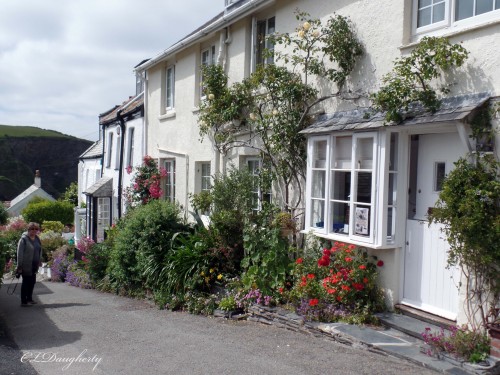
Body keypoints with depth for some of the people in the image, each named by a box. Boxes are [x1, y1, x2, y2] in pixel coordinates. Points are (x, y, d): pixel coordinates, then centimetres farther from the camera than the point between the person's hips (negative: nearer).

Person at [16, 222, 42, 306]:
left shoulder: (37, 238, 7)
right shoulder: (24, 239, -13)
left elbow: (39, 251, 16)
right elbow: (20, 253, -14)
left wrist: (39, 262, 13)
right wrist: (19, 266, -16)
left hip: (34, 265, 6)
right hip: (26, 266, -6)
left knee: (32, 282, 14)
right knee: (26, 282, 1)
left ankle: (29, 298, 28)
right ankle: (23, 301, 11)